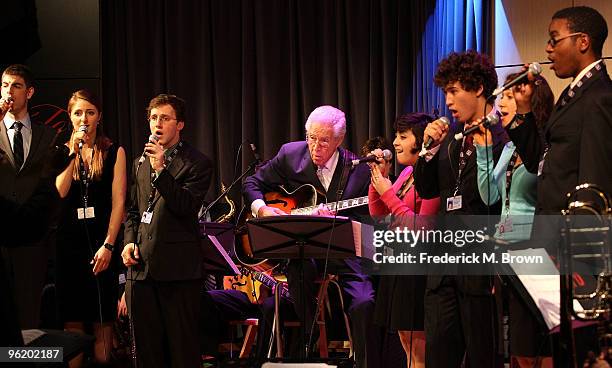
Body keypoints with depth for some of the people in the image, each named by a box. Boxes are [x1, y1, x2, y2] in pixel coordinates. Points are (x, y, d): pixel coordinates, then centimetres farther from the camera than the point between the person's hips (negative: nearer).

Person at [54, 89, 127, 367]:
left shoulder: (113, 152, 4)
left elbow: (118, 202, -3)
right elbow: (59, 193, -5)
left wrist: (108, 245, -12)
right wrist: (73, 153, -10)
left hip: (101, 240, -2)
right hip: (69, 240, 2)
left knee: (102, 321, -1)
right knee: (72, 320, 2)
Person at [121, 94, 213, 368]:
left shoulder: (197, 164, -1)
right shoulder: (141, 163, 18)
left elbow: (187, 206, -14)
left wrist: (161, 170, -21)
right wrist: (129, 241, 7)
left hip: (177, 267, -6)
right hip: (141, 265, 6)